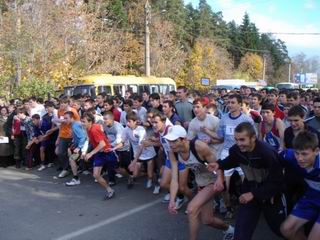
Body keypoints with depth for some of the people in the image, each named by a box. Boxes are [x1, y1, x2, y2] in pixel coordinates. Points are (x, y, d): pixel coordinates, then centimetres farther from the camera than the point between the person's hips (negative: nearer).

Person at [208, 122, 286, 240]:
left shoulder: (268, 153, -32)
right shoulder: (235, 149, -18)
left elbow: (276, 182, -28)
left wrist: (253, 194, -32)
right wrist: (219, 164, -10)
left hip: (271, 193, -3)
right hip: (250, 188, 3)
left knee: (281, 228, 18)